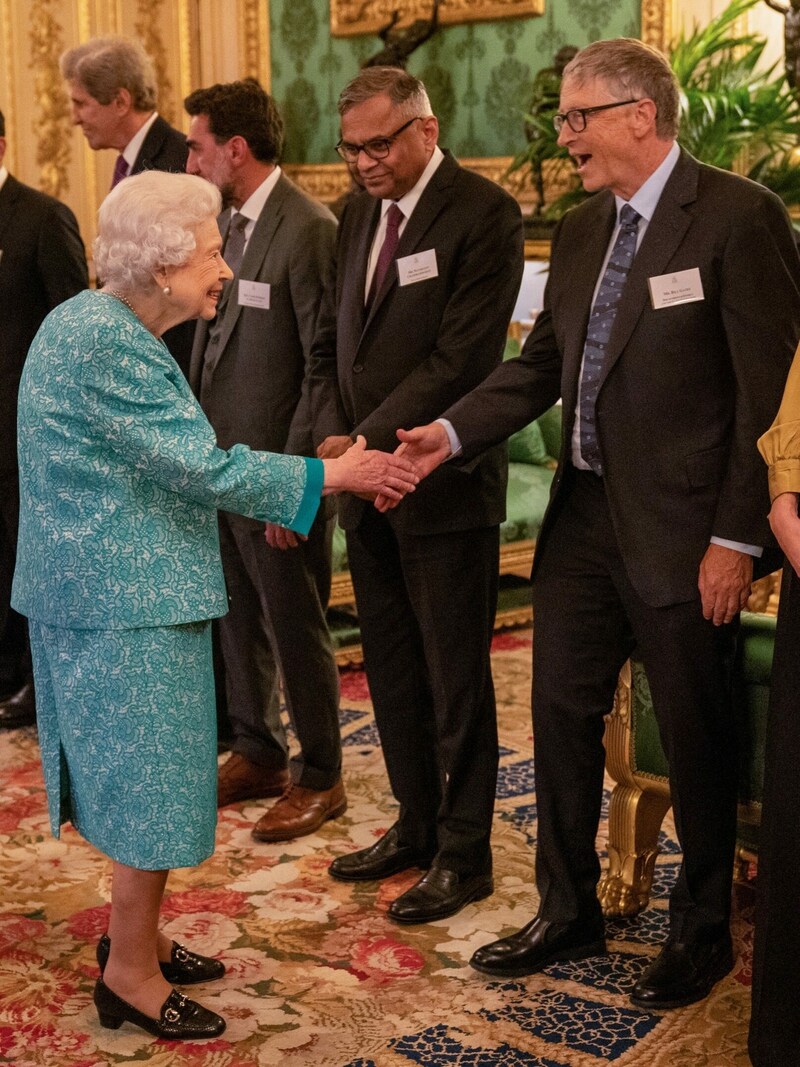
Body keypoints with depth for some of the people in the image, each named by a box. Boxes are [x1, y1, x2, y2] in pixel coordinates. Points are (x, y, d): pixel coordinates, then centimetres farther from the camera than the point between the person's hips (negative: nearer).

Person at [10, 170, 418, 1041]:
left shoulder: (96, 323, 11)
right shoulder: (105, 341, -21)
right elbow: (200, 466, -21)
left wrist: (249, 493, 16)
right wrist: (326, 476, -13)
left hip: (106, 587, 10)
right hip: (127, 600, -10)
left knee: (135, 772, 19)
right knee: (152, 780, 0)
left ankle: (135, 935, 33)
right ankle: (130, 976, 13)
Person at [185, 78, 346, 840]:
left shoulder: (309, 232, -16)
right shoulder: (225, 221, 10)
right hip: (218, 461, 8)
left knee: (295, 626, 4)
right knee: (239, 617, 18)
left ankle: (319, 777, 21)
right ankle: (256, 755, 35)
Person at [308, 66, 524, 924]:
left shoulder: (483, 214, -11)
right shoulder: (359, 216, 12)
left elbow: (462, 359, -18)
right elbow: (330, 341, 14)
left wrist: (367, 442, -17)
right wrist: (332, 436, -3)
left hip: (443, 485, -7)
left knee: (454, 677, 4)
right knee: (390, 668, 15)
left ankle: (463, 854, 18)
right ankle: (415, 827, 31)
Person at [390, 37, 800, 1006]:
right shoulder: (579, 232, 11)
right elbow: (543, 364, 12)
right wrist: (452, 433, -4)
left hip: (681, 528, -7)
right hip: (583, 516, 7)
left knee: (693, 735, 8)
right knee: (562, 714, 13)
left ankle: (701, 933, 28)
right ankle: (568, 914, 31)